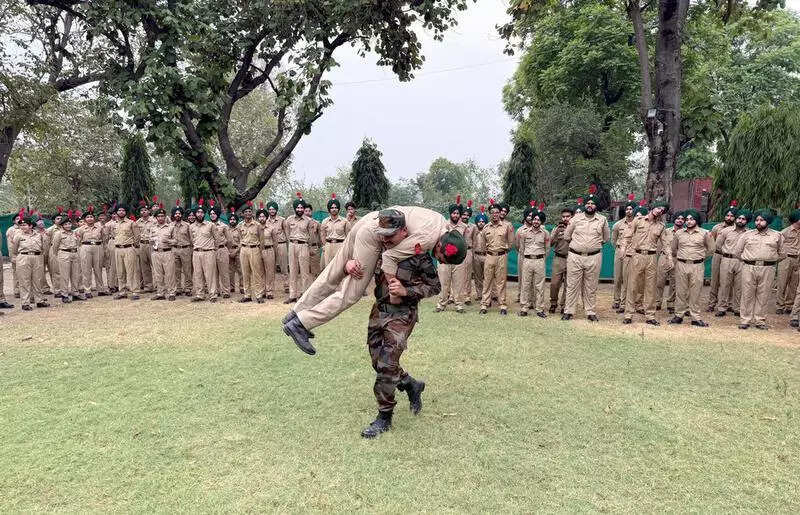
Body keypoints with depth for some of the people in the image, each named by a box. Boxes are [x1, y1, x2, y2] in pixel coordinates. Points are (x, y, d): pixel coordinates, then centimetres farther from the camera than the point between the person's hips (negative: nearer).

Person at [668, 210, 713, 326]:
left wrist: (700, 257, 9)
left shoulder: (704, 233, 3)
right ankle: (678, 315, 13)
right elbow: (672, 249, 19)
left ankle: (695, 318, 8)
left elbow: (711, 250, 13)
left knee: (695, 293, 1)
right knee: (680, 291, 5)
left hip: (697, 266, -1)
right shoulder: (679, 233, 8)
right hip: (681, 265, 2)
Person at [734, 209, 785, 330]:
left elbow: (782, 254, 16)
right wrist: (747, 260, 10)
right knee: (747, 295, 1)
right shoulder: (747, 234, 8)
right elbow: (737, 252, 14)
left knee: (763, 296, 3)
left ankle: (760, 321, 11)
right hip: (749, 268, 0)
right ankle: (746, 320, 7)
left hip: (767, 270, 0)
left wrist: (770, 261, 11)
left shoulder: (777, 236, 9)